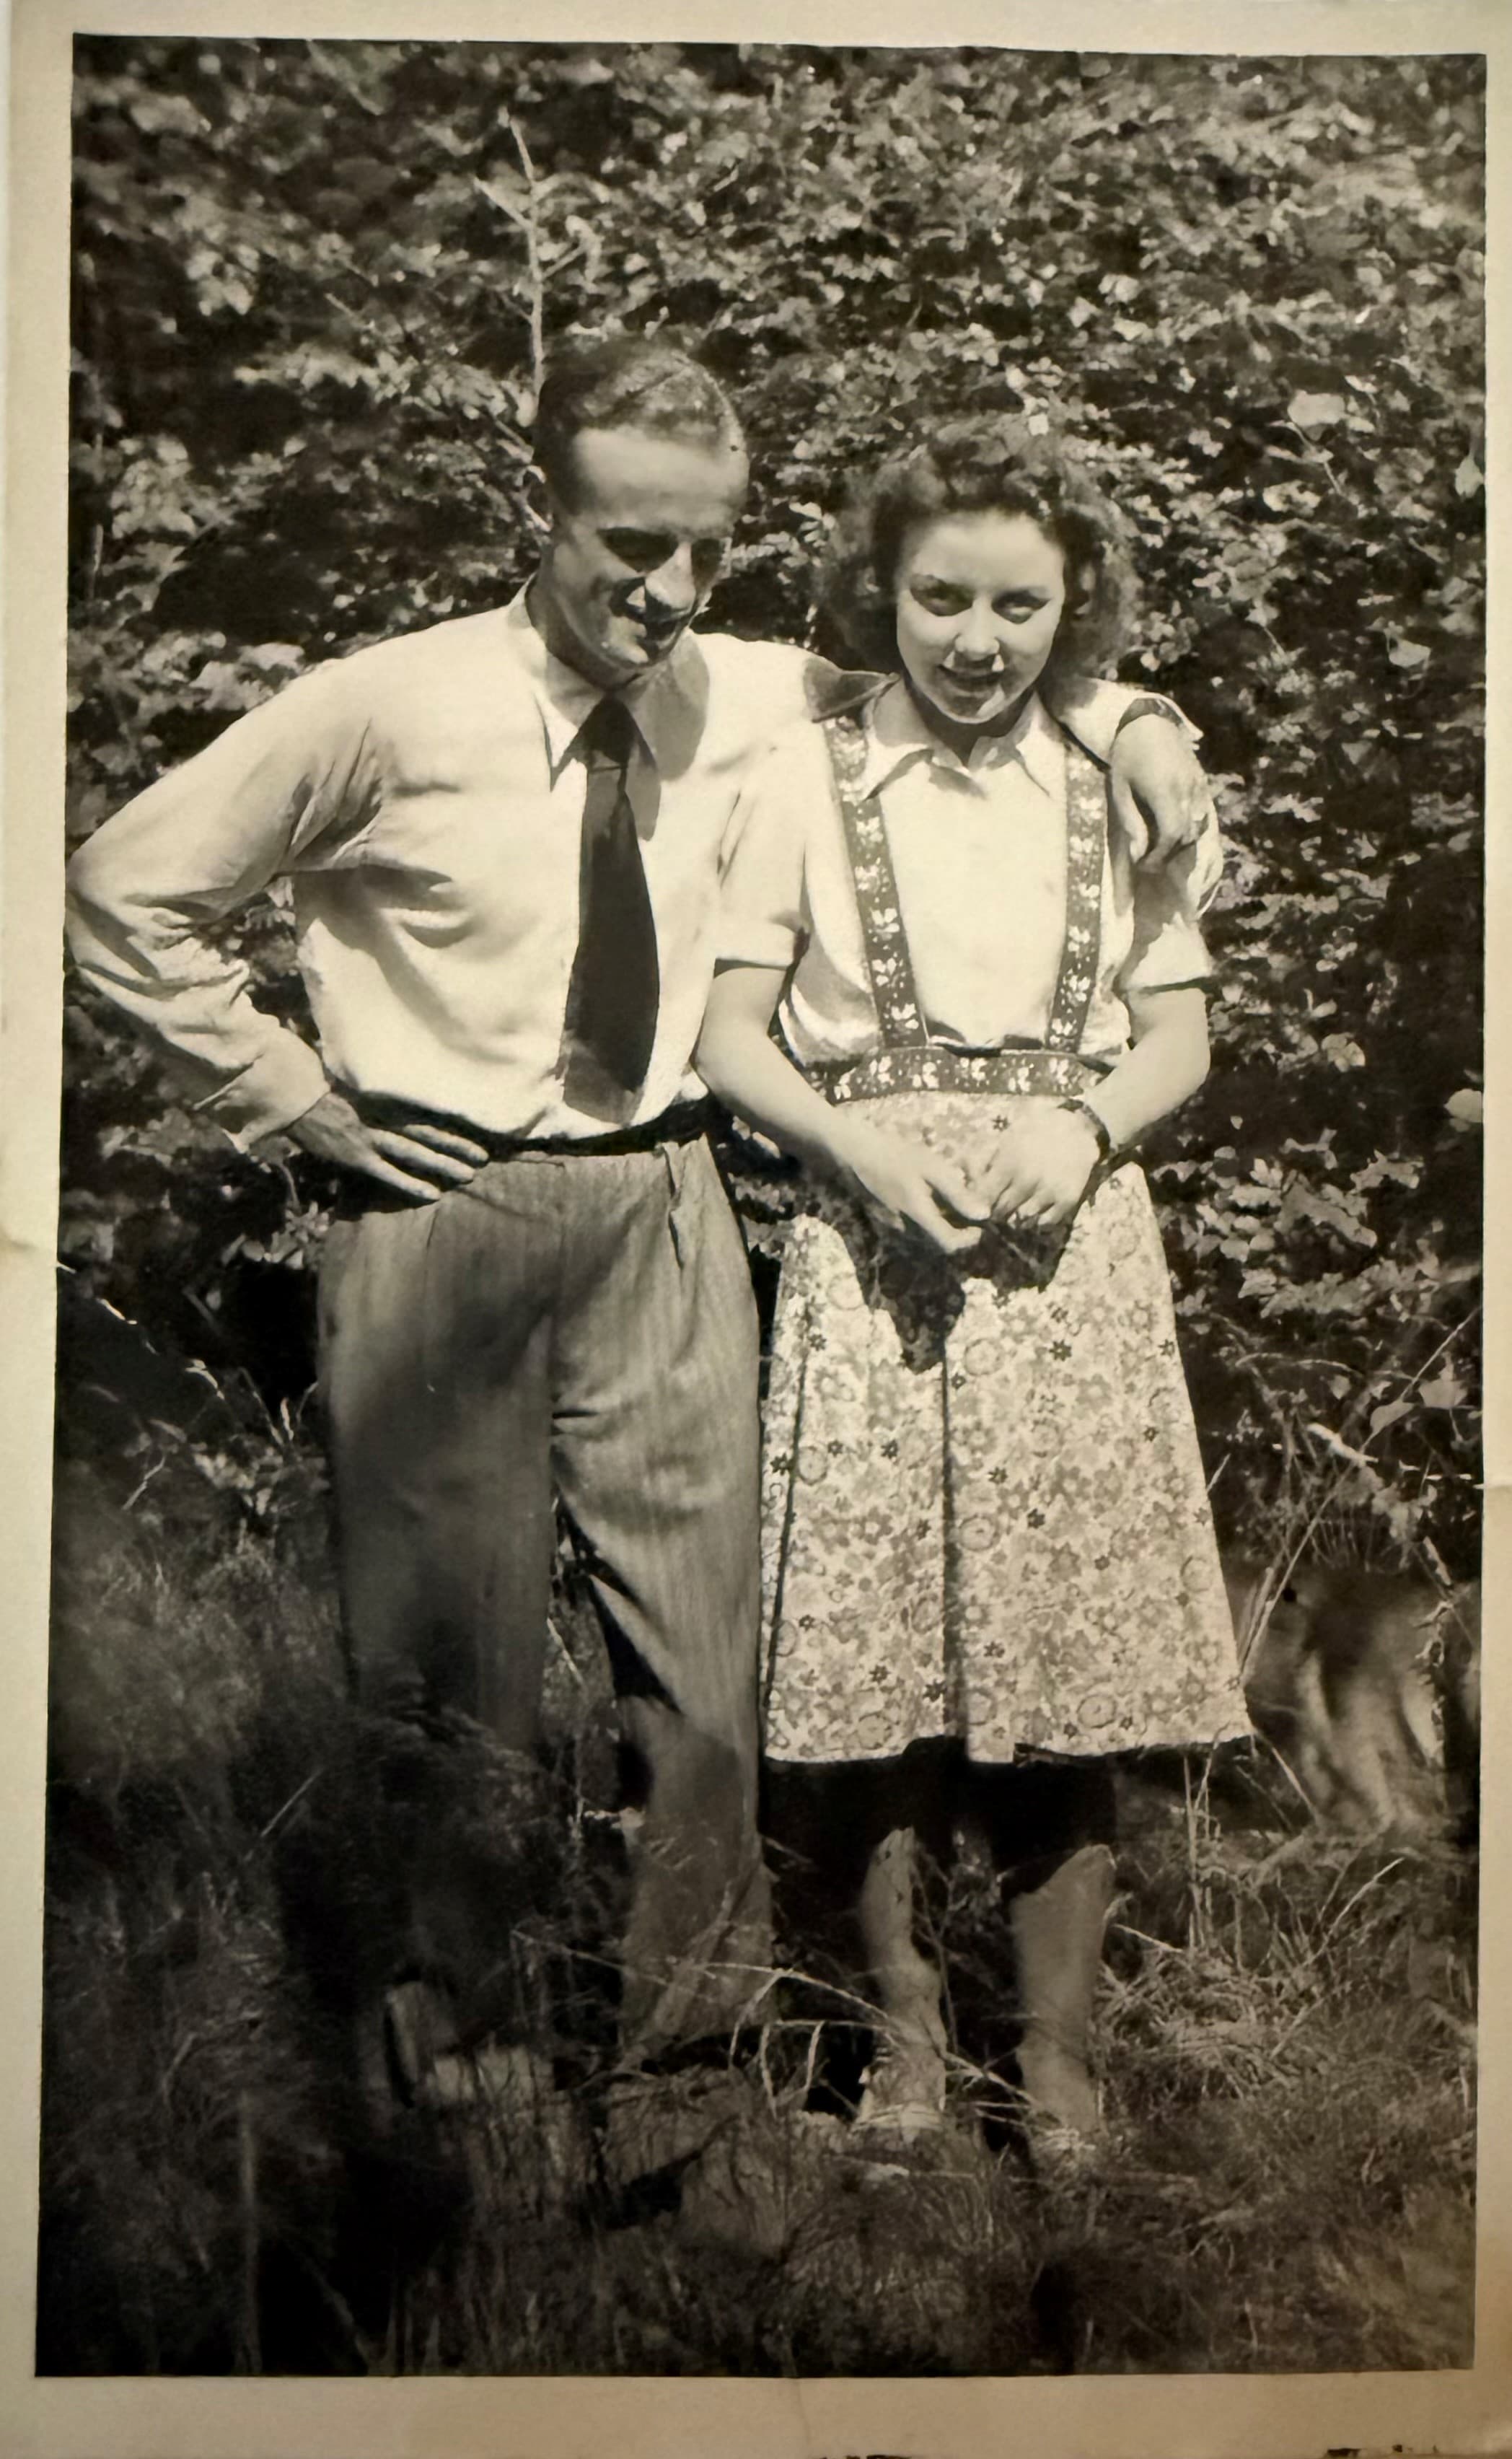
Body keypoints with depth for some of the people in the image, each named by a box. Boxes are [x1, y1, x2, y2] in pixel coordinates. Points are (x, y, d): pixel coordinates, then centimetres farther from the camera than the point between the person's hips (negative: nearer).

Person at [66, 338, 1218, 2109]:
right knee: (450, 1657, 6)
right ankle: (447, 2061, 27)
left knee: (702, 1644, 4)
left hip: (664, 1216, 3)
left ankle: (690, 2033, 25)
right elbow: (126, 894, 0)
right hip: (439, 1221, -3)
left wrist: (1124, 716, -1)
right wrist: (291, 1096, -3)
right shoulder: (387, 711, -9)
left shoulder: (750, 699, 1)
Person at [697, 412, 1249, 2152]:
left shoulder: (1118, 787, 10)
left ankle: (1057, 2045, 21)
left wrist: (1082, 1129, -8)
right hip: (873, 1255, -1)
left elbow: (1178, 1036, 12)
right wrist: (868, 1146, -14)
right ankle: (902, 2018, 23)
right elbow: (728, 1036, 1)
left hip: (1074, 1259, 2)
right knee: (871, 1662, 2)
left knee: (1070, 1664, 4)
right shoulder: (806, 778, 3)